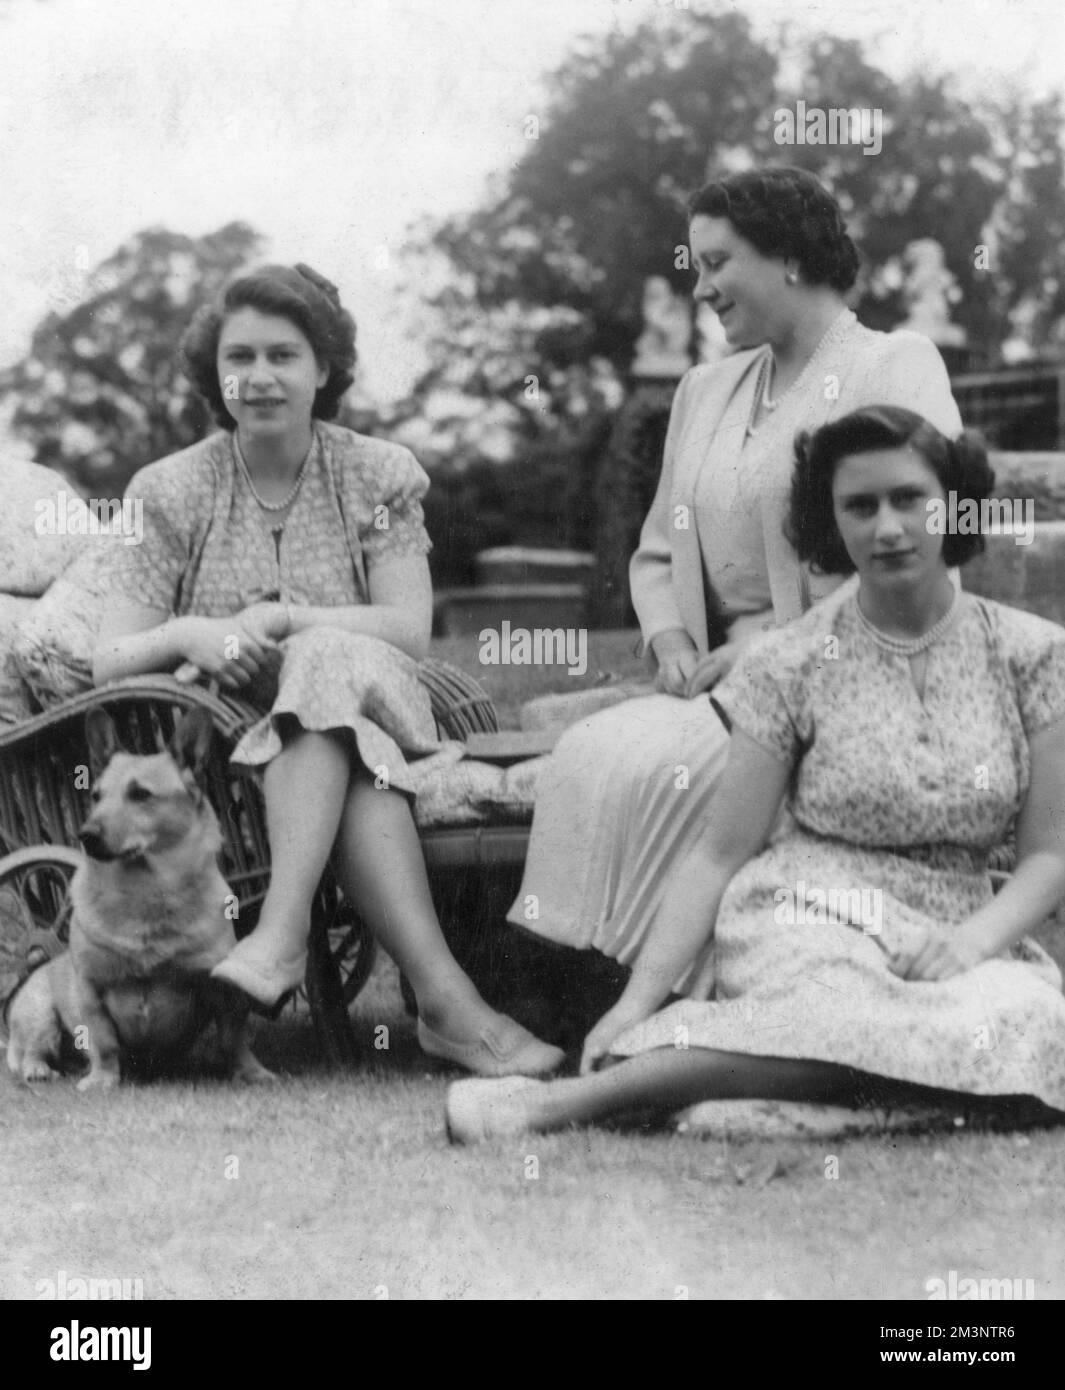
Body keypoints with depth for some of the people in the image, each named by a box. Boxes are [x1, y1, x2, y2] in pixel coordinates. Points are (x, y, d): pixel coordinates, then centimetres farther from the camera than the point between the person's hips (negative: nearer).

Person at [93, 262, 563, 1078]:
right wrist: (187, 636, -23)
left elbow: (410, 632, -6)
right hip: (217, 749, -1)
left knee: (330, 661, -33)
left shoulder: (379, 477, 8)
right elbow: (110, 662, -1)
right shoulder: (171, 493, 6)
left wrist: (279, 619, -17)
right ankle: (444, 997, -48)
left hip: (363, 720, 1)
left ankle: (284, 934, -47)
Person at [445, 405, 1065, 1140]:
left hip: (961, 937, 3)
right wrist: (640, 996, -11)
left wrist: (974, 939, -16)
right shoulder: (791, 664, 1)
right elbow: (720, 852, 1)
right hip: (804, 921, -2)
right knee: (856, 1016, -41)